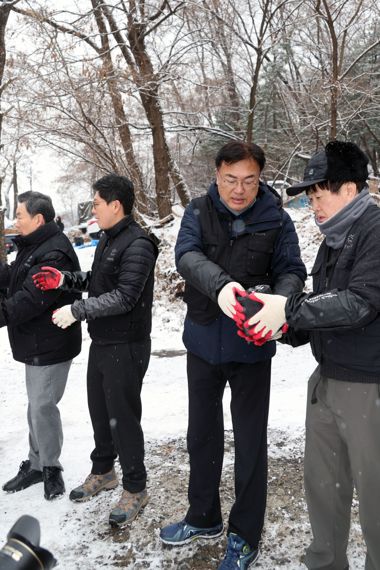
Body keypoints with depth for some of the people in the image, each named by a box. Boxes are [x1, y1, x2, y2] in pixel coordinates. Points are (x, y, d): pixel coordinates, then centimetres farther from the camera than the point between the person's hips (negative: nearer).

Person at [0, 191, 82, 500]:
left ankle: (50, 467, 20)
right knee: (37, 405, 18)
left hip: (50, 345, -10)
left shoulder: (54, 254, -23)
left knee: (42, 406, 0)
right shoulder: (32, 247, 11)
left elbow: (30, 300, -29)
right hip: (36, 342, 10)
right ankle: (37, 464, 33)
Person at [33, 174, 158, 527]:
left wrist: (77, 310, -21)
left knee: (123, 417, 1)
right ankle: (103, 472, 40)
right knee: (99, 411, 20)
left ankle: (135, 489, 19)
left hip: (126, 347, -9)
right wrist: (65, 279, 3)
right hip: (101, 342, 9)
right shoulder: (108, 238, 12)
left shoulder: (137, 244, -18)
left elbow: (124, 296, -25)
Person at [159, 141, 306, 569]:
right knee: (202, 433, 18)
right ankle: (203, 518, 41)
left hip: (250, 347, -2)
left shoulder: (276, 220, -6)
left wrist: (277, 302, -33)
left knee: (250, 440, 8)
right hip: (203, 341, 3)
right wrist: (220, 285, -42)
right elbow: (187, 256, -21)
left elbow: (292, 272, -10)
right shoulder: (198, 212, -4)